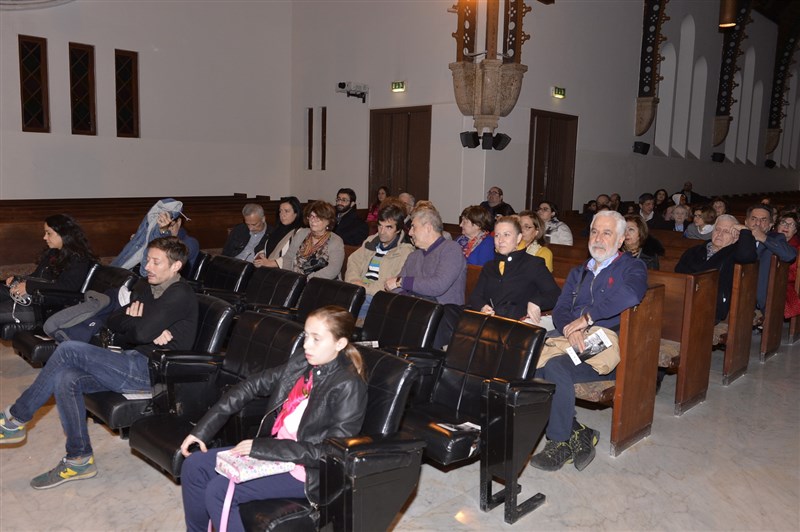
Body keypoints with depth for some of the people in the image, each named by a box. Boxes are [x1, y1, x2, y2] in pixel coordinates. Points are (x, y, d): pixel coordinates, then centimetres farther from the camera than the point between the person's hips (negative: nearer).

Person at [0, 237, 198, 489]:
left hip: (152, 370, -9)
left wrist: (129, 322, 1)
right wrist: (137, 323, -6)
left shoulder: (181, 295, -12)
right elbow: (111, 322, 13)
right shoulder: (144, 287, 17)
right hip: (133, 363, 9)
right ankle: (79, 459, -1)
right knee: (65, 379, -12)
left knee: (69, 350, -17)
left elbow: (143, 332, -21)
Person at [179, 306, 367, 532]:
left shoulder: (349, 386, -20)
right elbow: (251, 386, 7)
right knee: (193, 465, 2)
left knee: (218, 491, -18)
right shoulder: (300, 363, 1)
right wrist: (203, 428, 3)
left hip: (306, 470, -8)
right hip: (272, 449, 8)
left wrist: (262, 447, -23)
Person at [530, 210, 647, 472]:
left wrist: (587, 316, -17)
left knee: (556, 366, -32)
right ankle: (577, 433, -12)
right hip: (571, 340, 6)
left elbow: (630, 295, -18)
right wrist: (570, 328, -10)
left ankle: (560, 442, -15)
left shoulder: (632, 267, 7)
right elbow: (560, 310, 14)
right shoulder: (578, 273, 27)